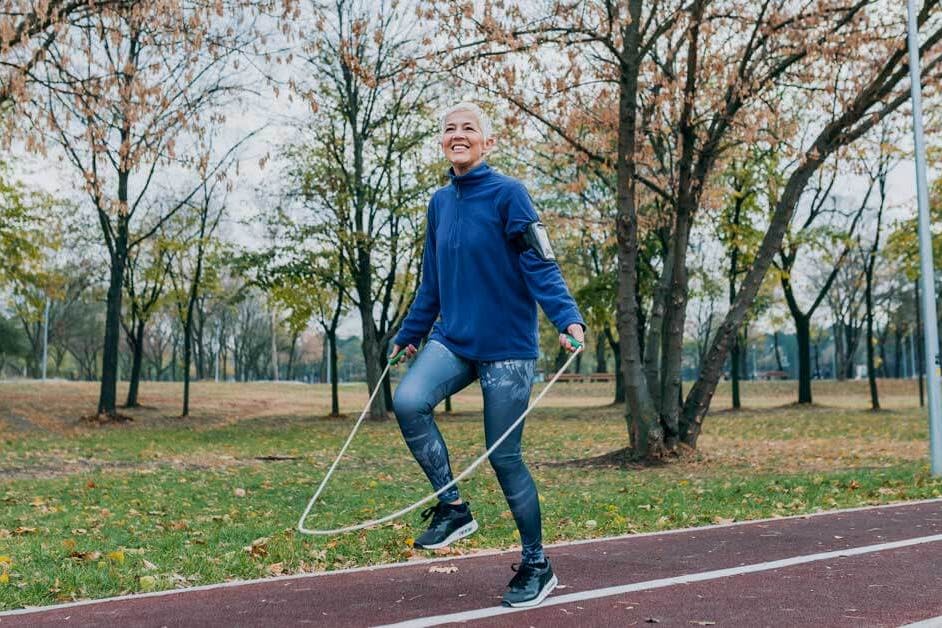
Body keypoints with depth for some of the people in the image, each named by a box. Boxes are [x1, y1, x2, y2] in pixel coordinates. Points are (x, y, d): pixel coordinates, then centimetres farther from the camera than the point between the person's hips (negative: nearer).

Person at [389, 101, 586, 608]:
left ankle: (536, 566, 19)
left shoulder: (507, 194, -8)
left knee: (504, 457, 0)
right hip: (452, 339, 5)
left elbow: (539, 264, -15)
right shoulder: (440, 203, 11)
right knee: (407, 402, -23)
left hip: (506, 346, -5)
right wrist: (410, 333, 23)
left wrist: (568, 319, -28)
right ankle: (452, 507, -3)